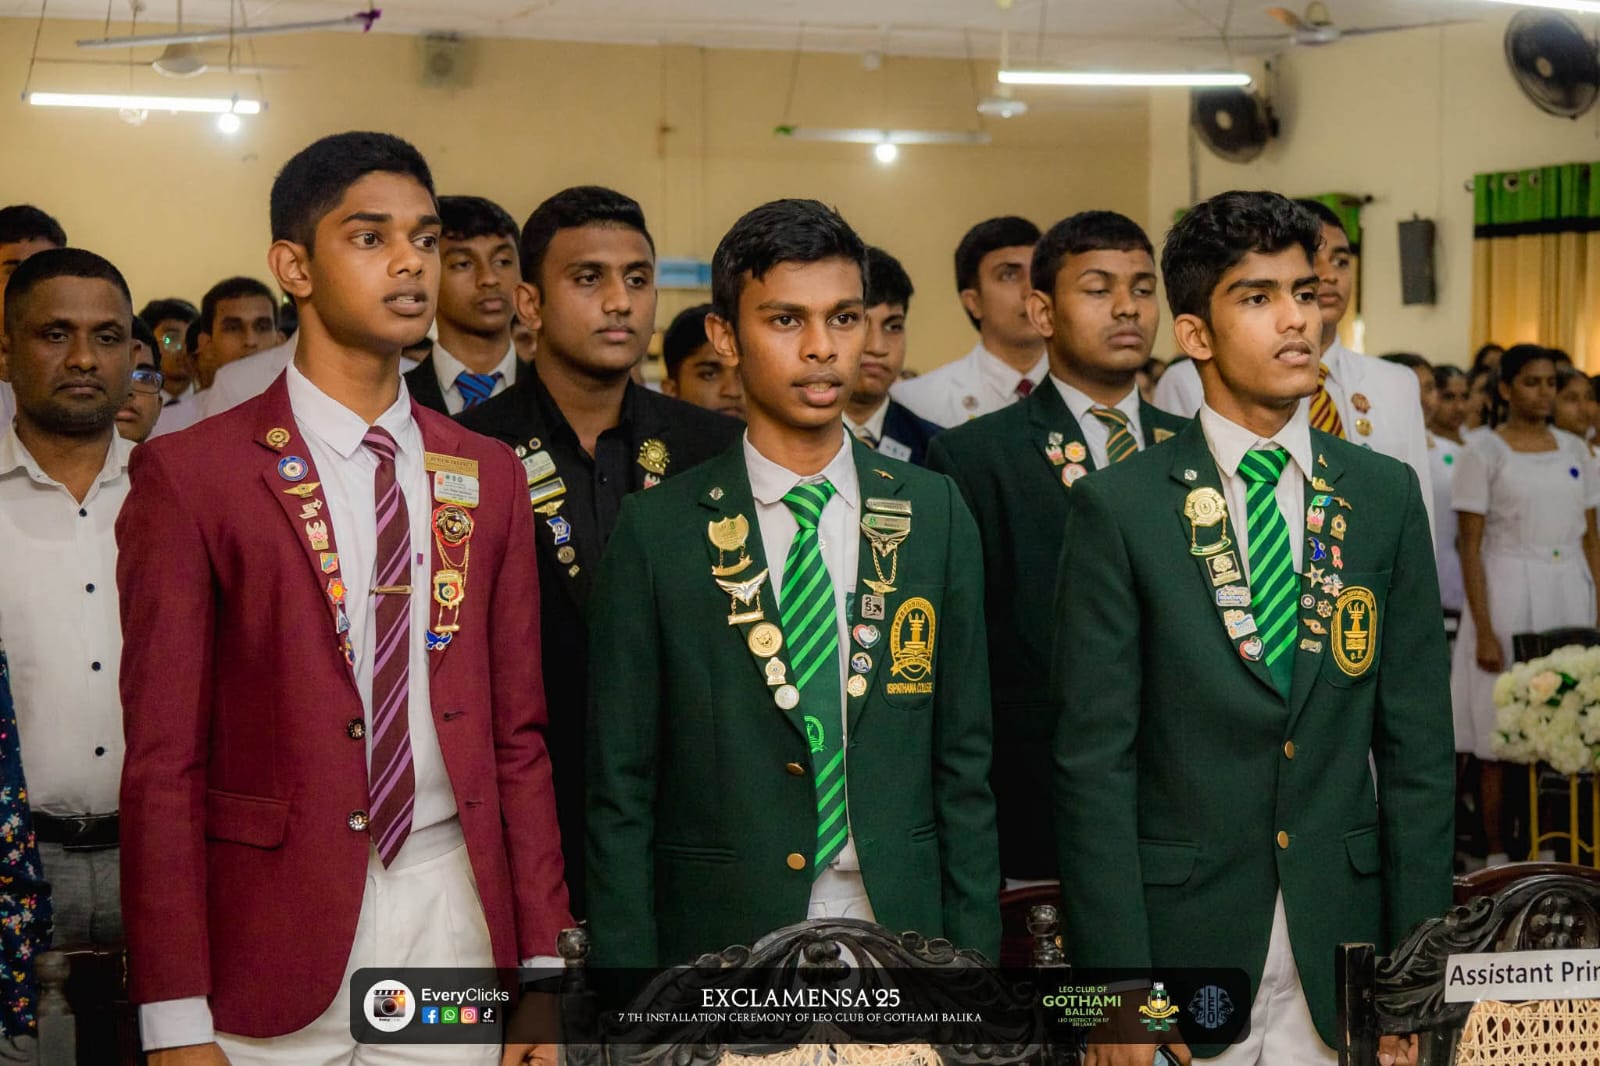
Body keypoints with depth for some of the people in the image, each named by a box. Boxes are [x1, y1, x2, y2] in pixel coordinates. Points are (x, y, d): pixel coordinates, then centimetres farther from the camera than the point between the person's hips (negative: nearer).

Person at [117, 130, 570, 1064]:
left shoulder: (487, 477, 9)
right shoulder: (191, 476, -4)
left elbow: (517, 733, 9)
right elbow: (163, 763, -6)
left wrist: (542, 962, 4)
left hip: (456, 917, 3)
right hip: (277, 945, -3)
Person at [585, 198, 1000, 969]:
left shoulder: (935, 516, 3)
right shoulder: (656, 531, -3)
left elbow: (963, 764, 5)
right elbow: (621, 794, -2)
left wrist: (973, 959, 1)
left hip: (902, 932, 2)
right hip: (720, 937, -2)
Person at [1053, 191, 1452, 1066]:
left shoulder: (1387, 496, 5)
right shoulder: (1118, 509, -5)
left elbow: (1416, 747, 4)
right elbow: (1093, 764, -6)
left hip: (1341, 961, 3)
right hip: (1183, 944, -2)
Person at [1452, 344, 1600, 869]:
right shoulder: (1484, 452, -3)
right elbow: (1470, 548, -6)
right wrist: (1484, 630, -12)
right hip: (1507, 594, -4)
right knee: (1503, 741, -1)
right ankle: (1499, 857, 8)